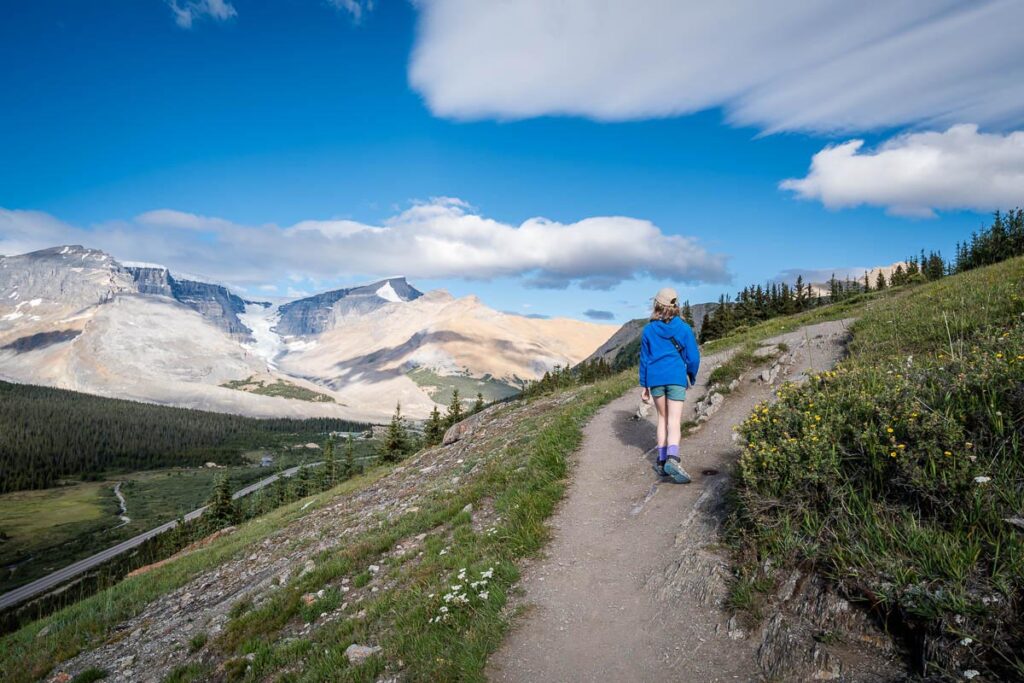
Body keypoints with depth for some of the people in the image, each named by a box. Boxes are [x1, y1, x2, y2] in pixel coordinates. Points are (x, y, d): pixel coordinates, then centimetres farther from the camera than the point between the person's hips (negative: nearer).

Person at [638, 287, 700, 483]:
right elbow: (693, 357, 2)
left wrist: (644, 385, 13)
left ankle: (662, 461, 15)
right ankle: (672, 458, -26)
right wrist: (692, 377, 20)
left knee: (663, 417, 16)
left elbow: (644, 359, 7)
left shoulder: (648, 329, 4)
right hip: (676, 377, -2)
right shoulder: (684, 328, 1)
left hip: (655, 378, 2)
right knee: (674, 420, -6)